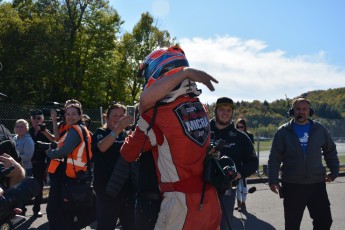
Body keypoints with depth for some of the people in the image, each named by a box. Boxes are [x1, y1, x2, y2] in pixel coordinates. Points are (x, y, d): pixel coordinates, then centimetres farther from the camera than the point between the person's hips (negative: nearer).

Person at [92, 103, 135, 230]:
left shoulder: (127, 135, 14)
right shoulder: (100, 133, 0)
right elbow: (102, 147, -23)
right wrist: (118, 128, -36)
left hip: (127, 186, 5)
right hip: (107, 187, -4)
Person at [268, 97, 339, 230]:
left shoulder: (320, 130, 5)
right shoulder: (283, 131, -1)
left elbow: (331, 151, 17)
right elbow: (274, 158, -2)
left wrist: (334, 171, 10)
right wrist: (273, 180, -9)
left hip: (317, 184, 2)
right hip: (292, 186, -1)